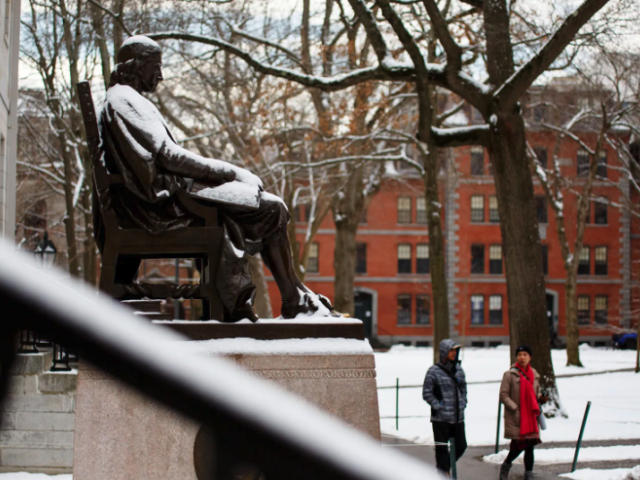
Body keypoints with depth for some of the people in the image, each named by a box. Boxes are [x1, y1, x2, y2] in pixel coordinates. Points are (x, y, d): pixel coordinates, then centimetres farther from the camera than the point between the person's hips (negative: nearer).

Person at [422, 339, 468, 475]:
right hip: (441, 418, -6)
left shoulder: (458, 369, 9)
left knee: (461, 446, 10)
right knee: (442, 448, 1)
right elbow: (427, 393, -8)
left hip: (458, 417, 6)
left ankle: (444, 466, 31)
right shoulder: (434, 371, -8)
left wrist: (463, 403, 8)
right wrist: (439, 406, -13)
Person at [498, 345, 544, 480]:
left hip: (530, 416, 5)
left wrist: (540, 398, -1)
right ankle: (506, 465, 24)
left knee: (530, 445, 3)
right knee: (518, 445, -4)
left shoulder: (534, 374, 10)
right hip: (515, 417, -5)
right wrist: (515, 409, -15)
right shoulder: (510, 374, -7)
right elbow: (503, 395, -7)